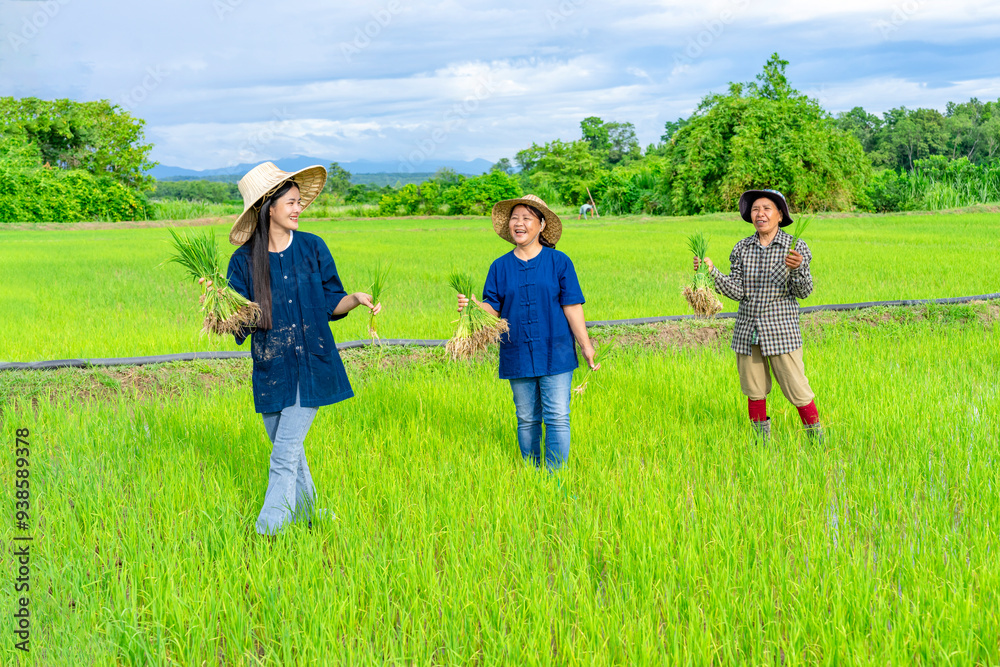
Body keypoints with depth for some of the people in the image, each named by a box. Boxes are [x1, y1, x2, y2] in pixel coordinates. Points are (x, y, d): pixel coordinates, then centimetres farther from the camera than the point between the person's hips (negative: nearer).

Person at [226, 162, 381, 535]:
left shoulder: (312, 248, 0)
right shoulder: (245, 260, -1)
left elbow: (330, 303, 6)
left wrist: (357, 299, -12)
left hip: (310, 367, -2)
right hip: (271, 371, 2)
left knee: (285, 457, -8)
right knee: (290, 454, 15)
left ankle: (267, 532, -1)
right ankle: (305, 519, 34)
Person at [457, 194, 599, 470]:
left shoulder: (559, 262, 0)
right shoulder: (500, 267, 6)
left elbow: (572, 308, 0)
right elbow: (493, 309, 3)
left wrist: (586, 346, -1)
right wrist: (472, 306, -17)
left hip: (555, 354, -2)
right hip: (517, 357, 2)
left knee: (557, 418, -4)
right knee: (527, 419, 10)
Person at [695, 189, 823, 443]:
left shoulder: (796, 247, -3)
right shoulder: (742, 249, 5)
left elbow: (804, 292, -9)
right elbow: (737, 292, -1)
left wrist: (796, 268, -29)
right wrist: (711, 271, -14)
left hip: (781, 331, -3)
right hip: (747, 333, 3)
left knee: (797, 391, -2)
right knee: (754, 392, 12)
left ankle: (816, 440, 19)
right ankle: (761, 441, 29)